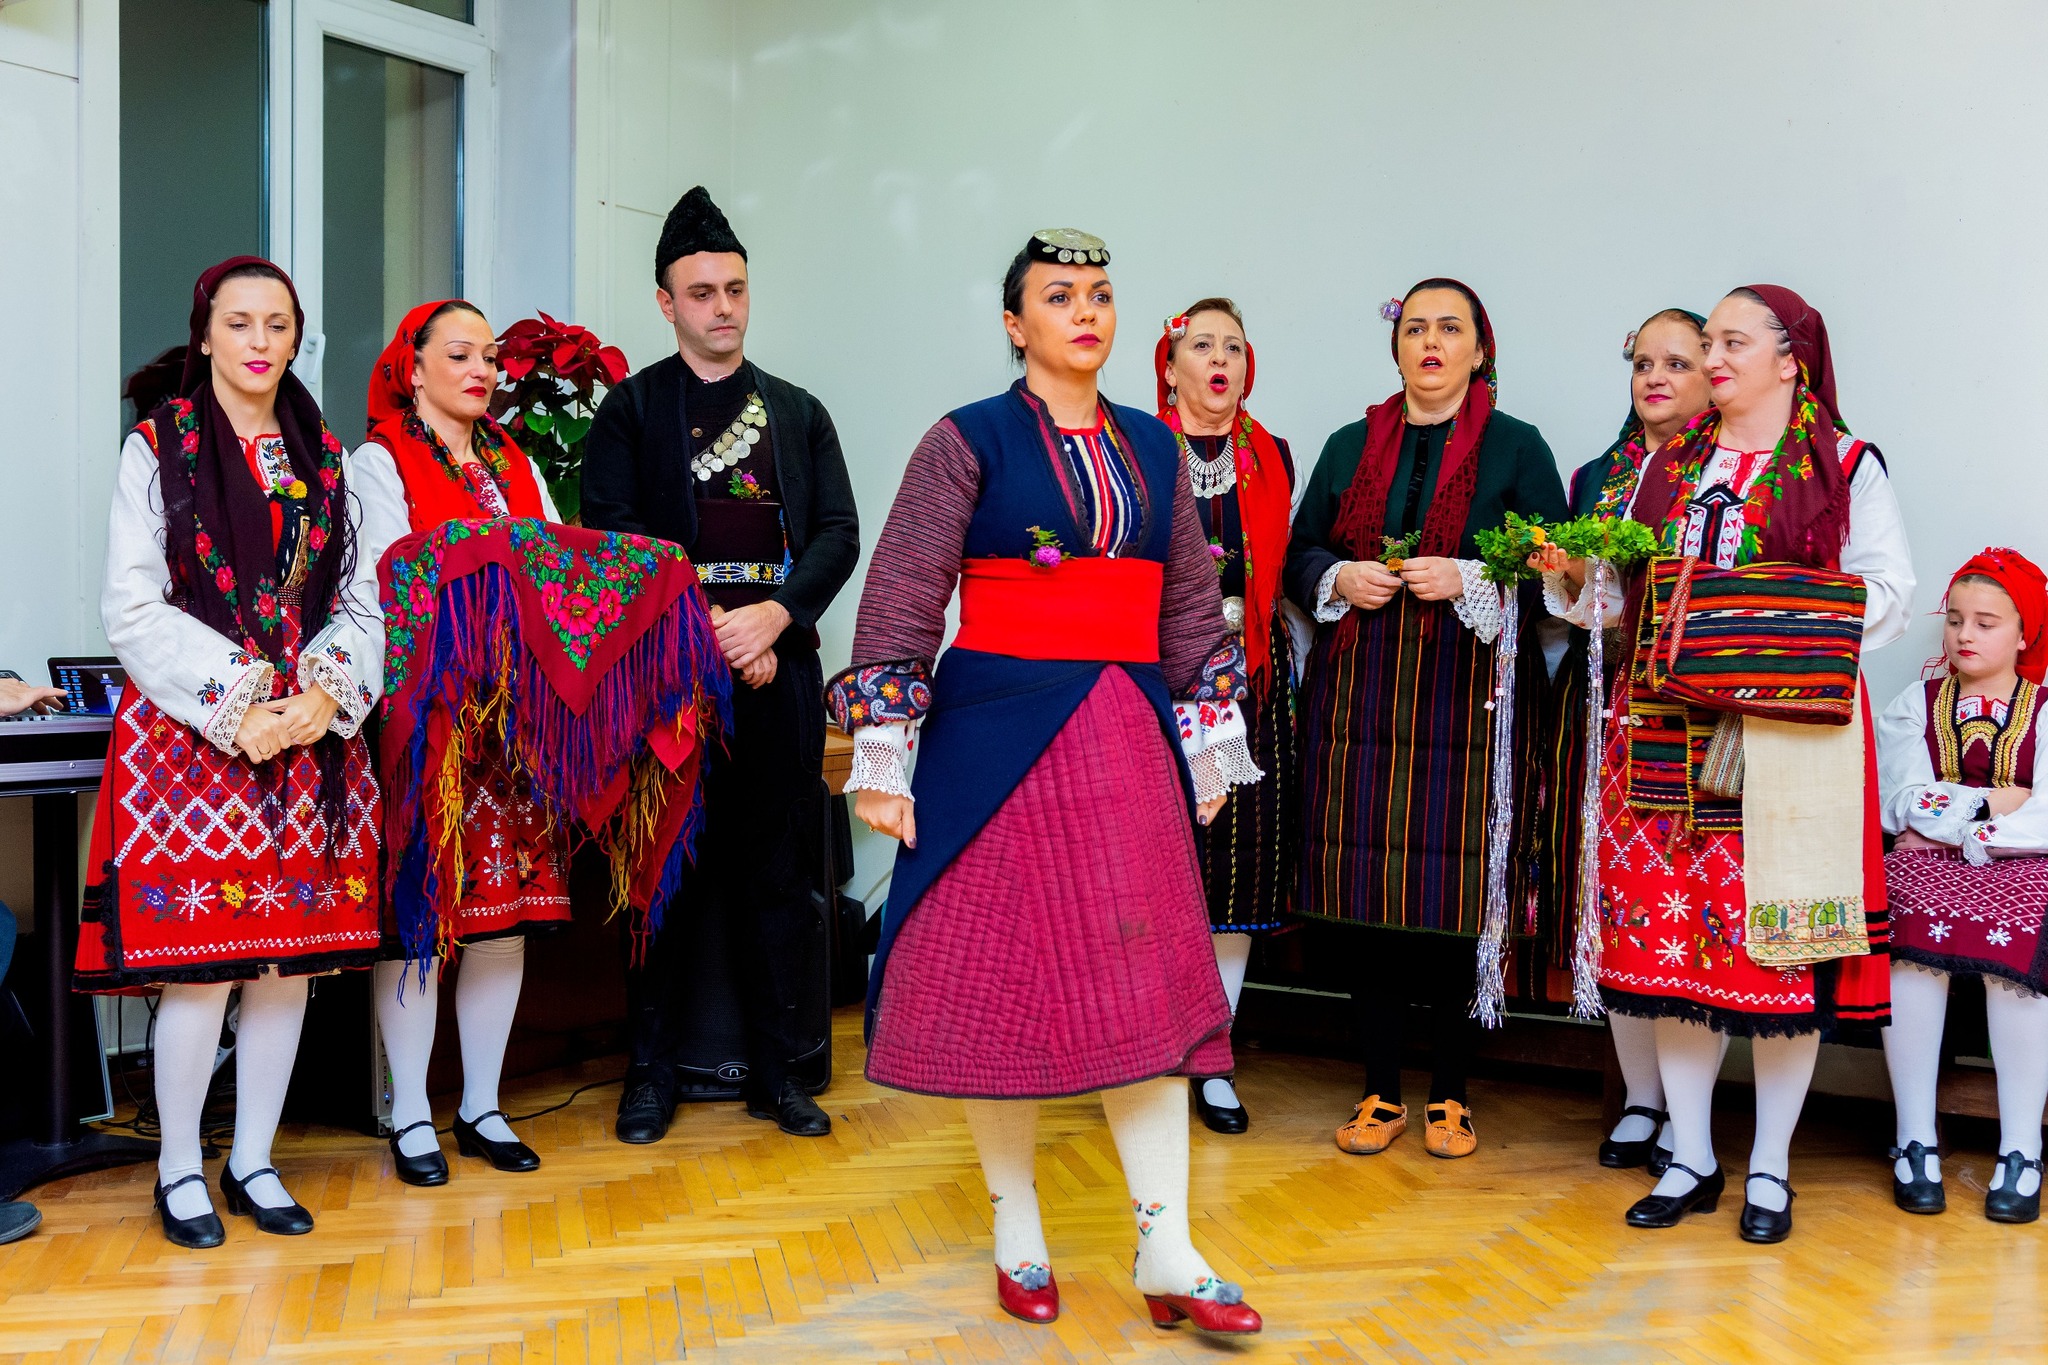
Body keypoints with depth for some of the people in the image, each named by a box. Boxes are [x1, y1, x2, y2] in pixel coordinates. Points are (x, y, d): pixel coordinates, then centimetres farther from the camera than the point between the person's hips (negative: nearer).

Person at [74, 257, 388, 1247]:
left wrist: (323, 694, -9)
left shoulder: (325, 458, 12)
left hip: (310, 737, 4)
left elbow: (363, 600, 9)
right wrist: (237, 709, -14)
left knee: (290, 959, 6)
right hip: (191, 737, -4)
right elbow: (133, 610, -5)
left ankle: (254, 1162, 20)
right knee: (198, 966, -4)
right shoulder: (158, 448, 1)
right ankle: (180, 1170, 14)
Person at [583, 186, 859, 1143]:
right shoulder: (632, 409, 6)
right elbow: (611, 540, -3)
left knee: (778, 870, 5)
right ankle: (652, 1072, 11)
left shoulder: (799, 413, 15)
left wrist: (770, 616, -11)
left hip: (779, 669, 3)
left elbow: (839, 535, 6)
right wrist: (707, 629, -12)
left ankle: (775, 1071, 14)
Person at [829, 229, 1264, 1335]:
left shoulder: (1152, 448, 12)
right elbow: (901, 600, -5)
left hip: (1127, 742, 4)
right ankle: (1017, 1233, 20)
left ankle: (1166, 1256, 6)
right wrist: (879, 760, -9)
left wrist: (1210, 744, 14)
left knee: (1143, 979, 1)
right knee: (1000, 974, 3)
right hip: (998, 735, -4)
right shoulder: (969, 441, -2)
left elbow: (1191, 603, 16)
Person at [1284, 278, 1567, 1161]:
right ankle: (1381, 1094, 14)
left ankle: (1450, 1096, 12)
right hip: (1359, 697, 3)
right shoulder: (1350, 446, 15)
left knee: (1454, 895, -3)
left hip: (1464, 698, -2)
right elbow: (1298, 553, 17)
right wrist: (1340, 579, -4)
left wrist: (1469, 581, -14)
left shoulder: (1517, 448, 6)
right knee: (1369, 891, 3)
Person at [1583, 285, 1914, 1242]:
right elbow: (1625, 587, 15)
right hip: (1665, 726, 4)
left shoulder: (1848, 468, 4)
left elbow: (1888, 595, -1)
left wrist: (1796, 638, -15)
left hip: (1789, 732, -4)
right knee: (1672, 935, 4)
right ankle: (1690, 1159, 17)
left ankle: (1771, 1168, 14)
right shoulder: (1669, 462, 15)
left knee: (1780, 941, -1)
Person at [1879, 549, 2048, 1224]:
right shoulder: (1915, 705, 17)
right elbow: (1904, 803, 1)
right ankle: (1915, 1141, -26)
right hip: (1928, 865, 1)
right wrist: (1991, 802, -5)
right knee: (1916, 938, -33)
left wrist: (1949, 824, -8)